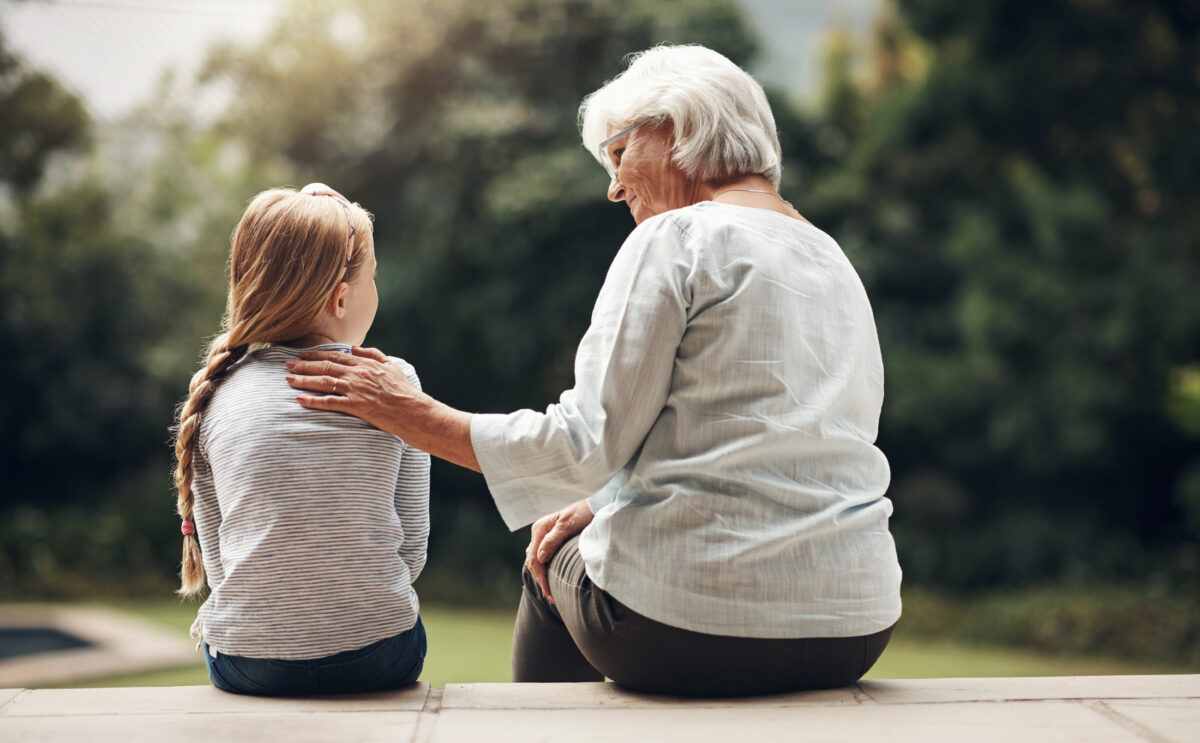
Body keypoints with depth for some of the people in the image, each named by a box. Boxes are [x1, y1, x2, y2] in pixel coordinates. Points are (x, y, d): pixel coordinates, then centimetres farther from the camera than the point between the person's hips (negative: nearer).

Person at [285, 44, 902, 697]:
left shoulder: (676, 236, -8)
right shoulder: (836, 262, 16)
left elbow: (584, 442, -13)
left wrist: (412, 415, -4)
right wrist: (600, 505, 18)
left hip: (691, 629, -7)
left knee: (556, 565, 26)